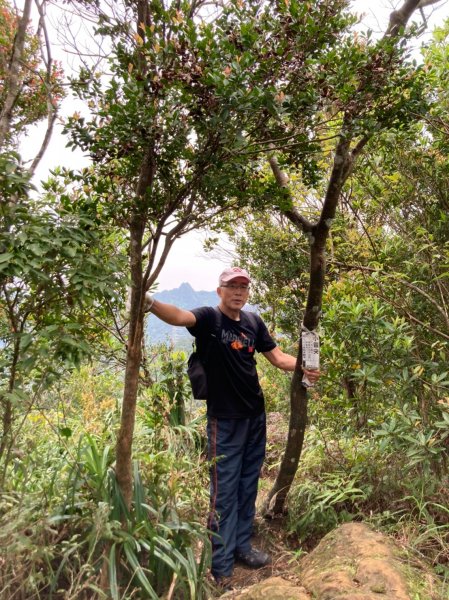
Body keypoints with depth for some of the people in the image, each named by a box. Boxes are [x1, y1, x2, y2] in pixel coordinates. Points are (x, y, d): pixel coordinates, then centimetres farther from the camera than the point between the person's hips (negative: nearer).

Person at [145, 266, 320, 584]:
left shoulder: (254, 322, 5)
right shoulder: (209, 318, -12)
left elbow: (278, 356, 8)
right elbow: (179, 316, -32)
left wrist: (302, 367, -12)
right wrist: (150, 303, -52)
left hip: (255, 416, 6)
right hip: (225, 419, -6)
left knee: (248, 486, 18)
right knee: (224, 491, 3)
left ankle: (242, 546, 36)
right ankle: (220, 563, 19)